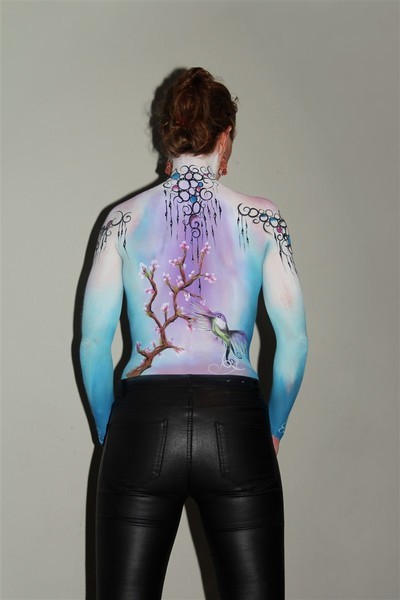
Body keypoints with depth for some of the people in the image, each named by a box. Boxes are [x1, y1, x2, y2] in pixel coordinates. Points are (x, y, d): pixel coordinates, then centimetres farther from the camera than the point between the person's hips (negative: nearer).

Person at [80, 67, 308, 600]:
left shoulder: (124, 218, 6)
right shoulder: (262, 218, 4)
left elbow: (93, 343, 4)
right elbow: (294, 340, 2)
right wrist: (273, 431, 14)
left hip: (142, 419, 1)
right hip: (236, 421, 0)